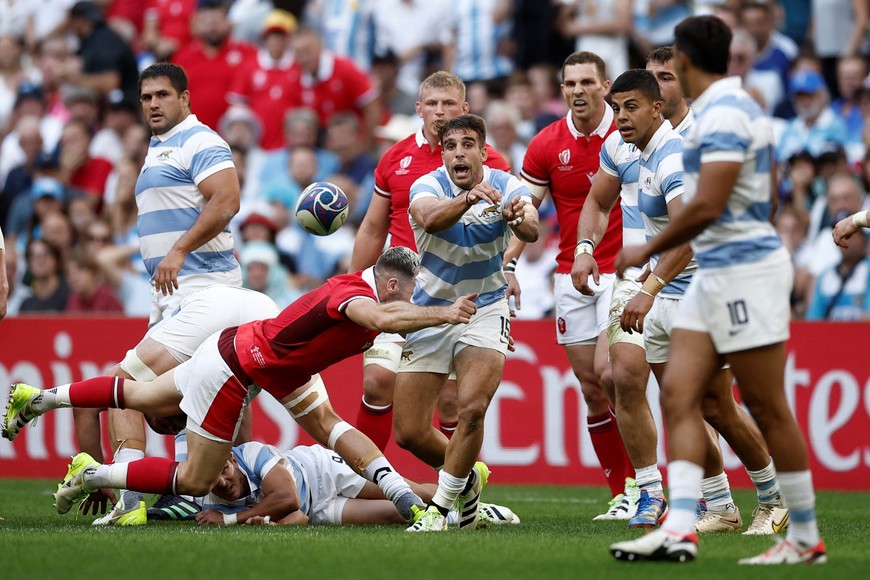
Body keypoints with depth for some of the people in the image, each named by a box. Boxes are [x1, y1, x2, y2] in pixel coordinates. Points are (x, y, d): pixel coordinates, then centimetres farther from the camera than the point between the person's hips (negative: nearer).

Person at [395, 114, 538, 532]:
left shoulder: (505, 186, -11)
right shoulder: (428, 186, -14)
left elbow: (531, 231, -32)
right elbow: (430, 218, -39)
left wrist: (520, 218, -56)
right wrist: (468, 199, -60)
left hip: (484, 310, -1)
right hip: (430, 311, 1)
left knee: (472, 409, -23)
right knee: (409, 433, 0)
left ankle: (441, 506, -7)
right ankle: (467, 477, 29)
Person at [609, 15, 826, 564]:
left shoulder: (724, 115, -16)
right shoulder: (741, 107, 15)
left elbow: (706, 207, -23)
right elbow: (768, 198, 22)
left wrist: (647, 250, -11)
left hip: (745, 271, -10)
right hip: (714, 273, 10)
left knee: (767, 407, -3)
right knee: (679, 394, -1)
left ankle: (807, 535, 6)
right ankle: (680, 529, -10)